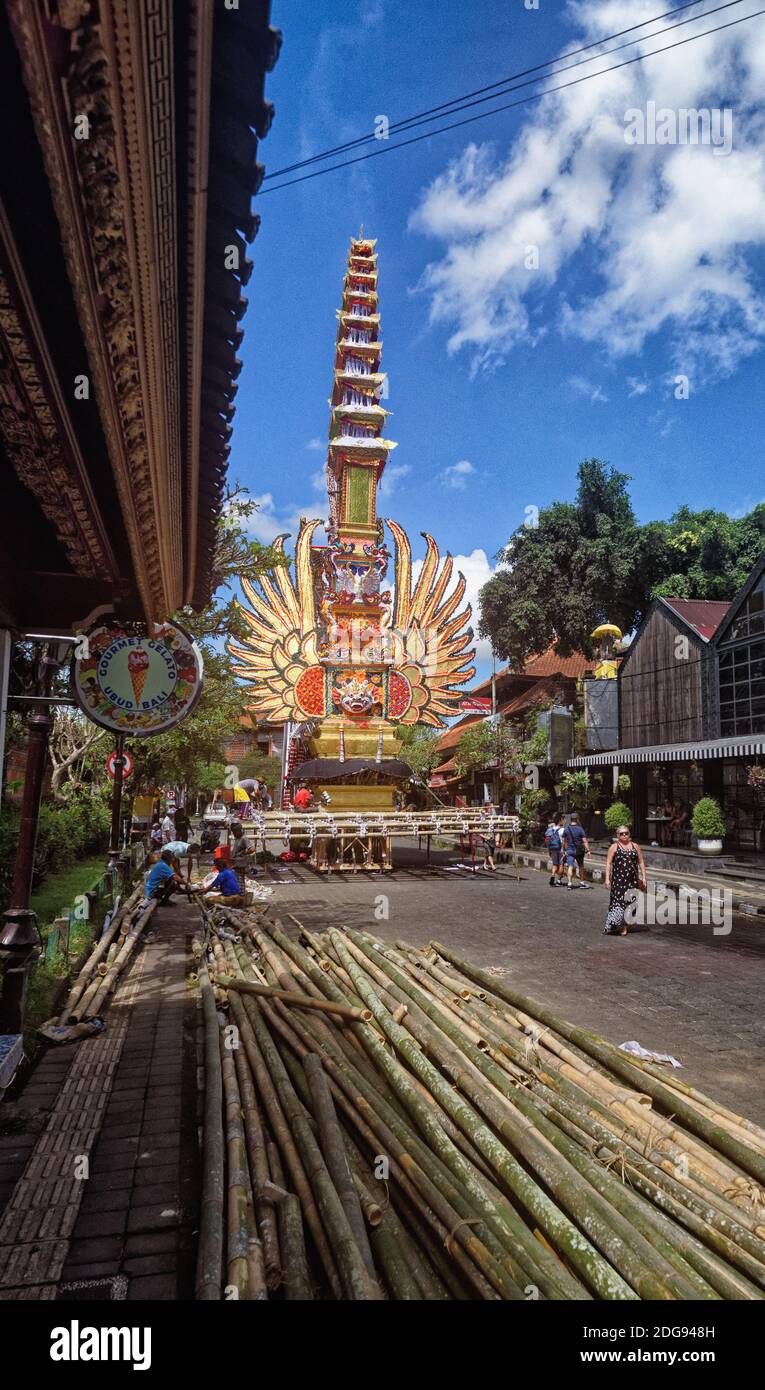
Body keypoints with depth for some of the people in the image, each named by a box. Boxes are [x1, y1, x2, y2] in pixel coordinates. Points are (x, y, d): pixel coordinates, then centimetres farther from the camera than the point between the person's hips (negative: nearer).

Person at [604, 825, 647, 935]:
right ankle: (614, 925, -7)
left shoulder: (635, 846, 11)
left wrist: (643, 877, 5)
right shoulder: (614, 847, 2)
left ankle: (624, 925, 15)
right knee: (618, 900, -9)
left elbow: (641, 862, 12)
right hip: (618, 879, -3)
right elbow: (608, 863, -2)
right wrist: (607, 878, -10)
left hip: (632, 879, 3)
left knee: (630, 901, 5)